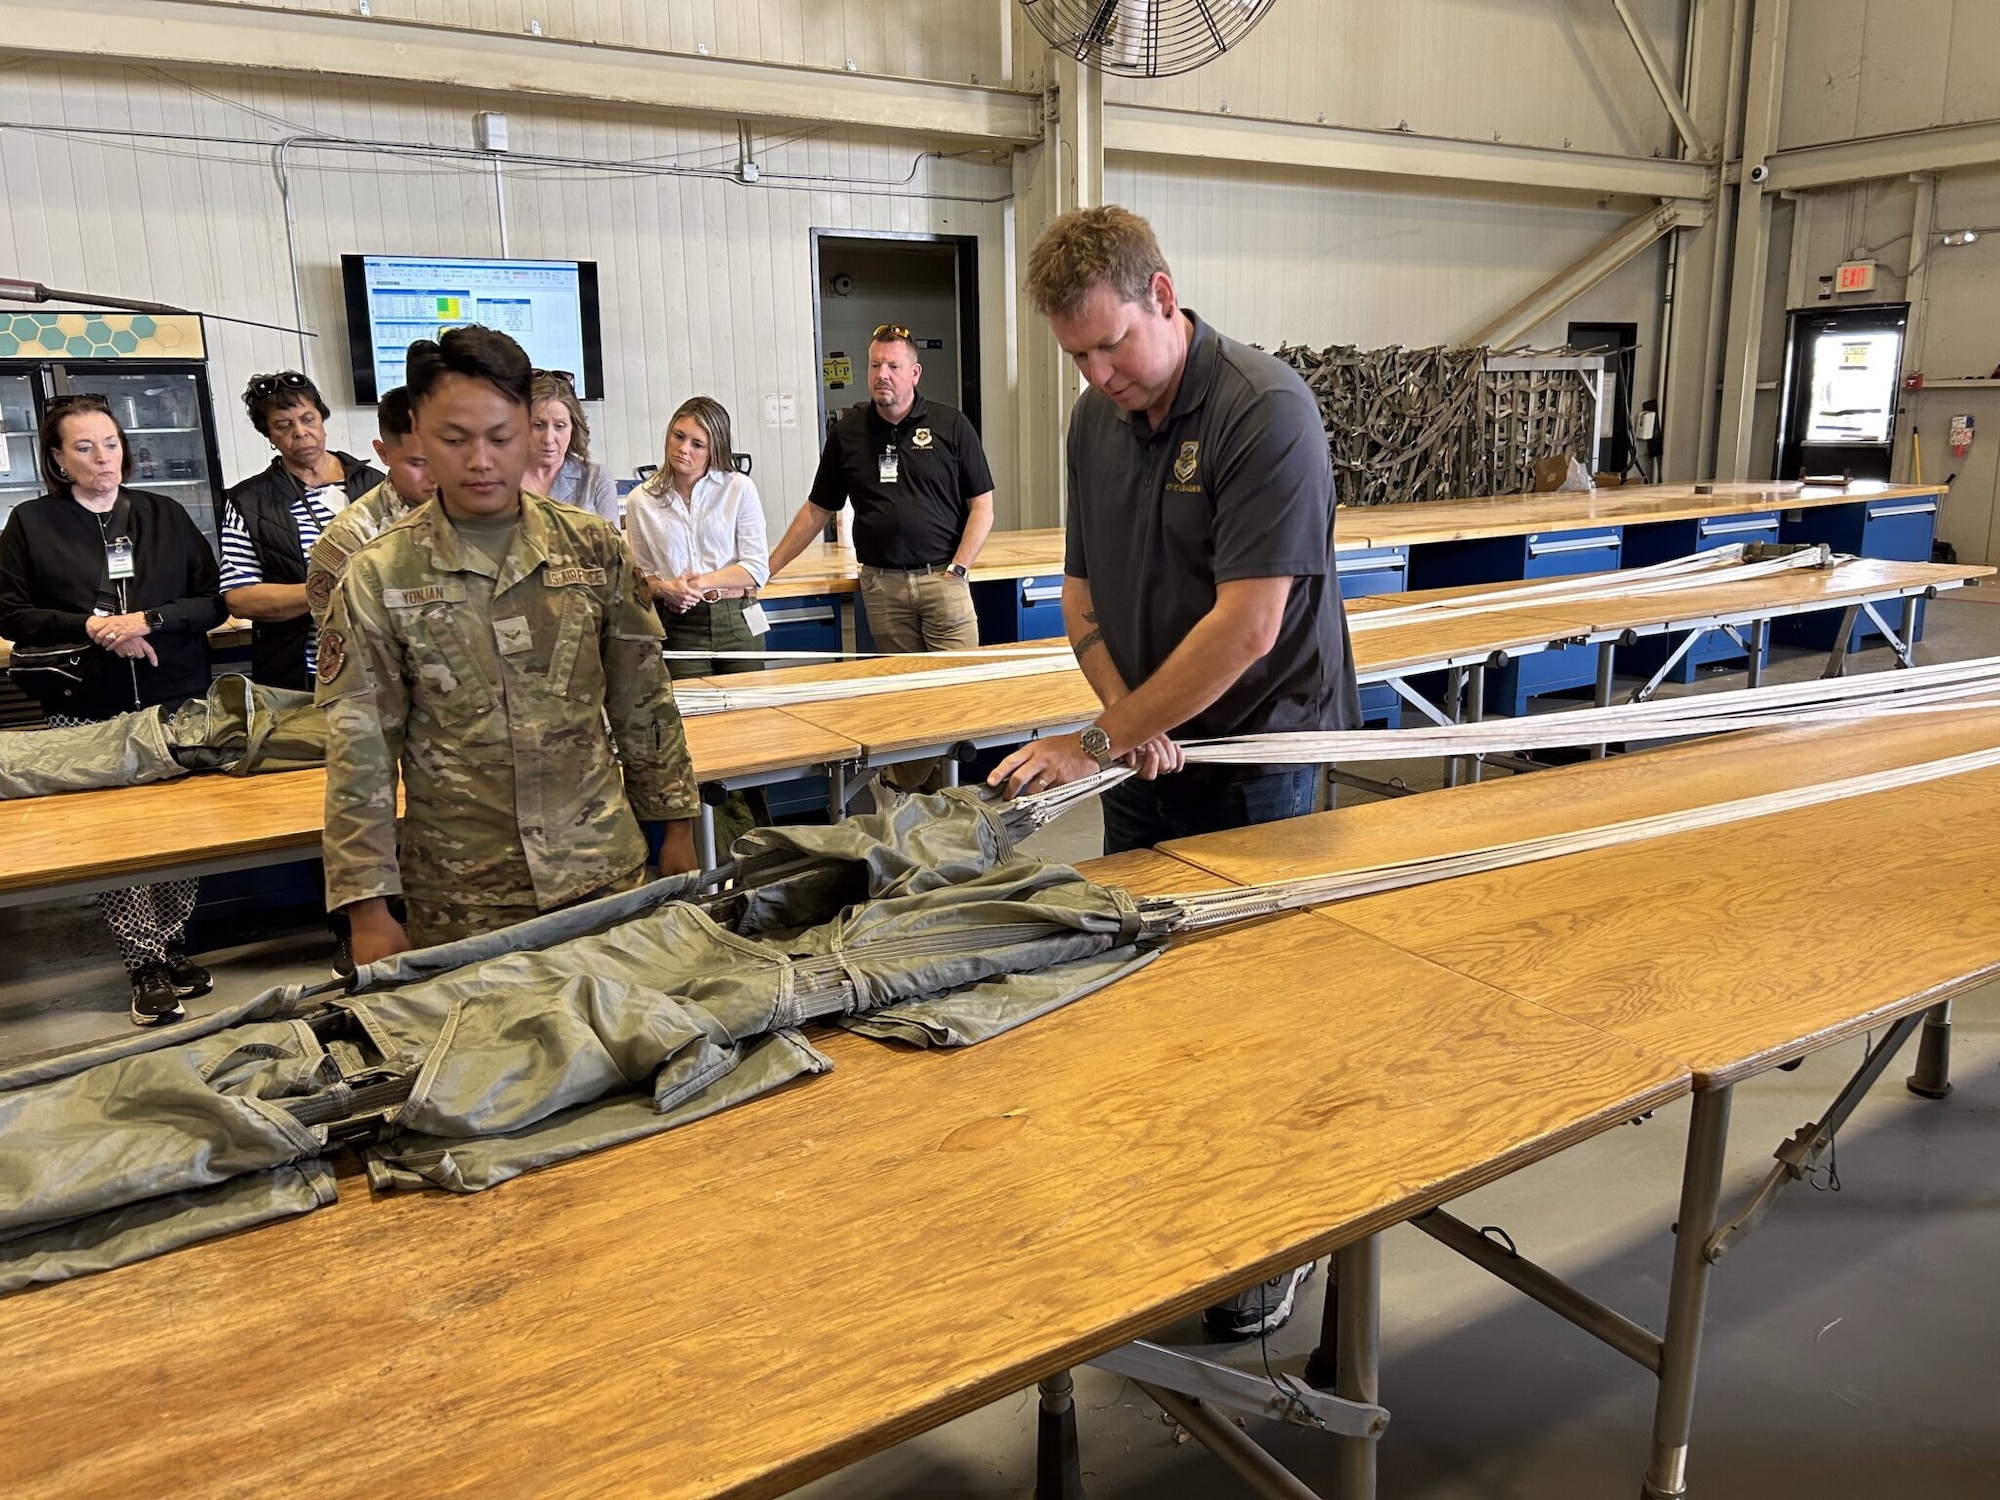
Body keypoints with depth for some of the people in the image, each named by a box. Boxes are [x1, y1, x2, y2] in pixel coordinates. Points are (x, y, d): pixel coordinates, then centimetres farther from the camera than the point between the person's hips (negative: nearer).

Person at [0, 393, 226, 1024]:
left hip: (175, 705, 1)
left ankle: (172, 946, 18)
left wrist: (148, 621, -12)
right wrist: (92, 627, -12)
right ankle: (146, 965, 6)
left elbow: (215, 602, 4)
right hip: (85, 715, -1)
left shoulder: (164, 514, 9)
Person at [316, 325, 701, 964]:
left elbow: (644, 702, 6)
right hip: (460, 895, -1)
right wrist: (370, 911, -7)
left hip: (605, 868, 2)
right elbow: (360, 751, -4)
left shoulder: (596, 549, 0)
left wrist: (676, 827, 7)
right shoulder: (378, 579, -5)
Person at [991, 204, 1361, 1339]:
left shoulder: (1265, 411, -18)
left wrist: (1101, 741, -19)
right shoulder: (1098, 419, 5)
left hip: (1257, 752, -6)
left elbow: (1247, 621, -24)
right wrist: (1127, 714, -8)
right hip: (1152, 750, 7)